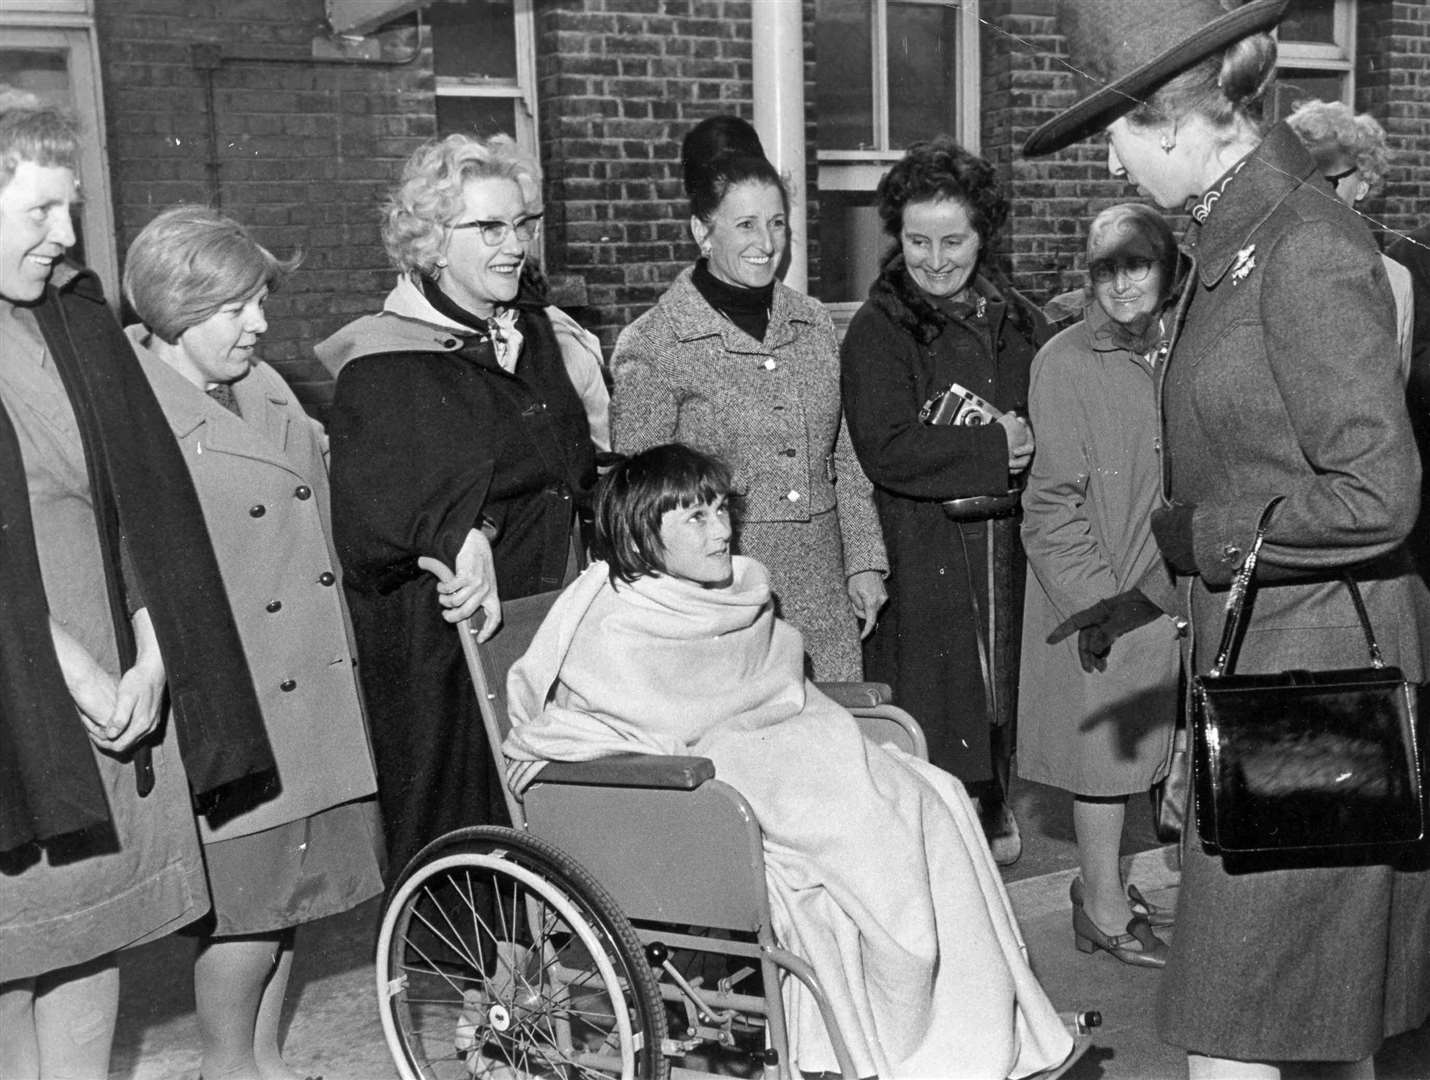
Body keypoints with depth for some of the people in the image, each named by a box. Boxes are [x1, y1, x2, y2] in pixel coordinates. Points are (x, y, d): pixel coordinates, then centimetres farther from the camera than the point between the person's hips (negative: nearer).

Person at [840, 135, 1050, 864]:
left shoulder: (1018, 323, 11)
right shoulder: (877, 331, -5)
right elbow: (886, 449, -17)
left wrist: (1029, 440, -5)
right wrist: (993, 448, -16)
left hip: (1007, 547, 5)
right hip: (920, 551, -5)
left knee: (1000, 687, 14)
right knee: (930, 699, -2)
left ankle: (993, 806, 32)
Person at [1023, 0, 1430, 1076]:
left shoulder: (1308, 250, -18)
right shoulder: (1232, 238, 10)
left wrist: (1204, 534, -13)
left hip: (1314, 658, -9)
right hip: (1253, 638, 9)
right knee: (1329, 990, 21)